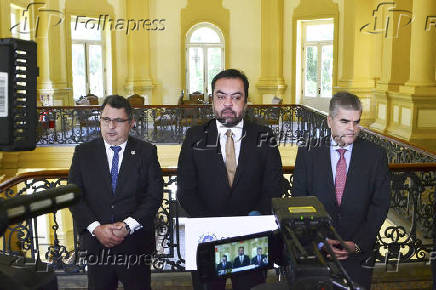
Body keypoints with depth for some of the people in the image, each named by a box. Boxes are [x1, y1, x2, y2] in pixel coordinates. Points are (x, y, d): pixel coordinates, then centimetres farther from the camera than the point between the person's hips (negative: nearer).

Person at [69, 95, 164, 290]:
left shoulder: (146, 152, 0)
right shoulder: (83, 152, 4)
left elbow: (154, 195, -5)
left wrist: (128, 226, -16)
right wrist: (96, 228, -14)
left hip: (136, 244, -1)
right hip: (96, 243, 1)